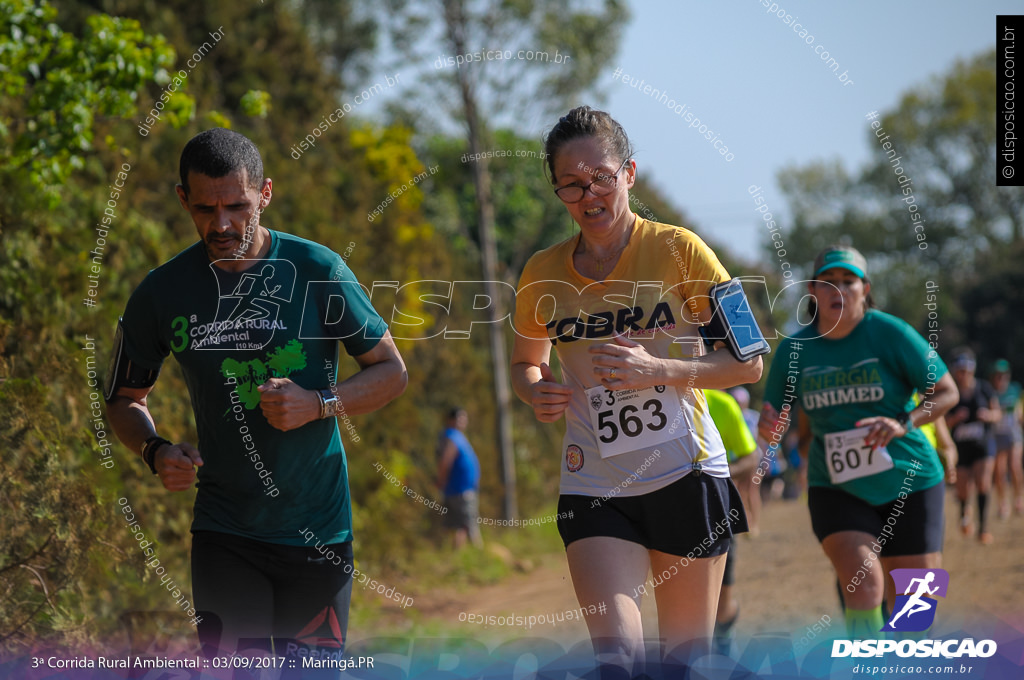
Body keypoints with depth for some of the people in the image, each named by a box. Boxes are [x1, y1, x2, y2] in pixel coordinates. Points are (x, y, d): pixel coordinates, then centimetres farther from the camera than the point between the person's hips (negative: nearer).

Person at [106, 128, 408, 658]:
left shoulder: (317, 271, -4)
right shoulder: (162, 292, -1)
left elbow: (391, 372, 3)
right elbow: (125, 398, 13)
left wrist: (318, 405, -15)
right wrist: (155, 451, -9)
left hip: (318, 529, 0)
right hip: (224, 530, 0)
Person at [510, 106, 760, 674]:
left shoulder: (676, 249, -4)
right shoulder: (542, 275, 4)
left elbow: (748, 362, -3)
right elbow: (525, 365, 21)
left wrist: (659, 371, -18)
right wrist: (535, 392, -3)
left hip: (685, 475, -1)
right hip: (593, 484, 1)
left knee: (686, 656, 7)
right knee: (615, 655, -17)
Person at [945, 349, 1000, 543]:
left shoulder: (984, 388, -1)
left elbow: (998, 413, 7)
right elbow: (943, 423, -1)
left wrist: (989, 415, -15)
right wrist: (955, 418, -21)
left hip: (984, 443, -1)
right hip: (960, 446, 1)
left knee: (983, 483, -19)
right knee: (962, 489, 2)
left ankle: (983, 527, -12)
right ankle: (964, 511, 38)